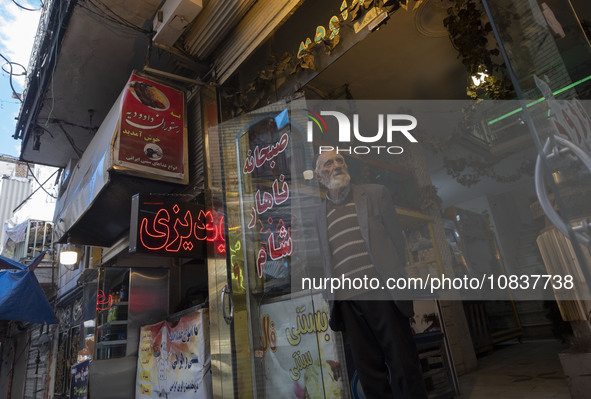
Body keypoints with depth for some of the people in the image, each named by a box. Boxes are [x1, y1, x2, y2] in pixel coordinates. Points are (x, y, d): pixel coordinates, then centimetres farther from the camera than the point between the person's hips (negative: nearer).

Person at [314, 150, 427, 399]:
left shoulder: (375, 194, 5)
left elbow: (397, 239, 5)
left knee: (404, 368, 3)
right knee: (370, 375, 9)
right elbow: (327, 263, 14)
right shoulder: (320, 214, 12)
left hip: (382, 294, -2)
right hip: (347, 302, 3)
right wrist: (332, 303, 9)